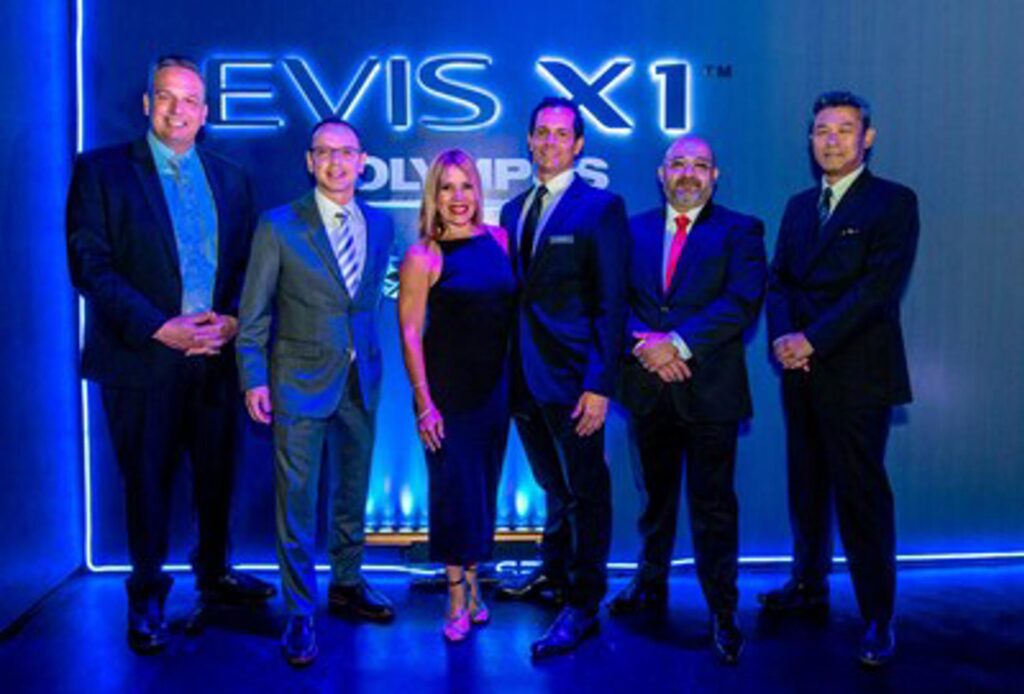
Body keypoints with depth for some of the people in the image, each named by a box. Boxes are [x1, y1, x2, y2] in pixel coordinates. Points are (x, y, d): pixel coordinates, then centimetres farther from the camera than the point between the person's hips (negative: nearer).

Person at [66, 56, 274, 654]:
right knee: (148, 482, 7)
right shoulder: (102, 169, 0)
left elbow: (249, 263, 10)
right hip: (144, 358, -3)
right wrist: (161, 328, -16)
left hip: (216, 356, 4)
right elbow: (90, 266, -8)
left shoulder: (230, 178, 12)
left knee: (218, 475, 14)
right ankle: (147, 600, 25)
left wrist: (232, 319, -8)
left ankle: (214, 575, 35)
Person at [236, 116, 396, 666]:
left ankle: (347, 584, 34)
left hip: (361, 381, 4)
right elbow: (254, 313, -4)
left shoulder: (380, 225, 6)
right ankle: (299, 614, 14)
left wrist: (367, 353, 9)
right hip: (300, 381, -4)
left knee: (352, 491, 16)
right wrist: (254, 378, -8)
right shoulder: (279, 226, -5)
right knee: (297, 500, 1)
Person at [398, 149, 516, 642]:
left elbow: (512, 310, 10)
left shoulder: (498, 239, 4)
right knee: (453, 487, 3)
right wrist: (424, 402, -14)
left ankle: (472, 584, 28)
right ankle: (458, 599, 18)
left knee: (485, 485, 12)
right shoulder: (423, 256, -9)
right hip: (447, 385, -4)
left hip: (495, 383, 5)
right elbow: (409, 333, -11)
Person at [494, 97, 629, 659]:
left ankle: (584, 606, 16)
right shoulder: (513, 210, 13)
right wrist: (507, 369, 5)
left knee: (586, 490, 5)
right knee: (553, 485, 21)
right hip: (524, 377, 6)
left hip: (572, 379, -6)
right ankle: (553, 569, 40)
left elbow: (611, 303, -11)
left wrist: (600, 384, -17)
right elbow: (513, 293, 12)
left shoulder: (601, 208, -6)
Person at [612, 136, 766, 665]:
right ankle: (651, 585, 35)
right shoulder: (634, 229, 11)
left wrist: (679, 343, -20)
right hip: (647, 385, 3)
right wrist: (645, 344, -14)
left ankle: (722, 611, 16)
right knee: (655, 495, 17)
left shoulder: (740, 231, 1)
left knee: (712, 503, 3)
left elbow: (742, 302, -12)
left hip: (709, 388, -3)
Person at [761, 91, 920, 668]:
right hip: (801, 372, 6)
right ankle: (810, 583, 30)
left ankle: (879, 618, 7)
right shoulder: (799, 206, 16)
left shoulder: (894, 202, -3)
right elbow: (779, 280, 10)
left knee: (860, 491, -4)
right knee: (807, 485, 14)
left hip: (857, 374, -6)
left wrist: (812, 340, -18)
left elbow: (880, 286, -14)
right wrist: (782, 335, -9)